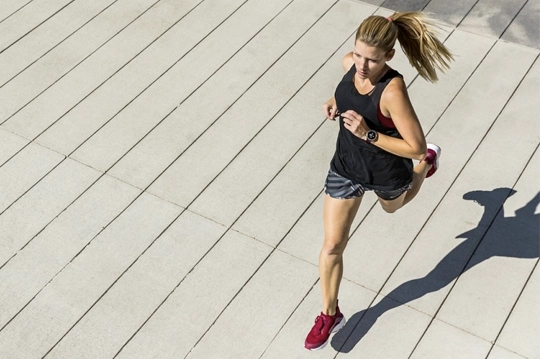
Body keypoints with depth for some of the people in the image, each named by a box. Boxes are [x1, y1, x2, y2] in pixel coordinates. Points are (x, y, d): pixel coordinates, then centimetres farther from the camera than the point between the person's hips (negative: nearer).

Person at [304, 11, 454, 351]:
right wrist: (336, 103, -11)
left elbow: (414, 146, -31)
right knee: (332, 246, 6)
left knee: (393, 207, 35)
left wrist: (368, 134, -37)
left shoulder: (393, 91, -36)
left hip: (386, 173, -4)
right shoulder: (350, 63, -17)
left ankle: (429, 161, 63)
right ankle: (330, 315, 27)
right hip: (346, 168, 4)